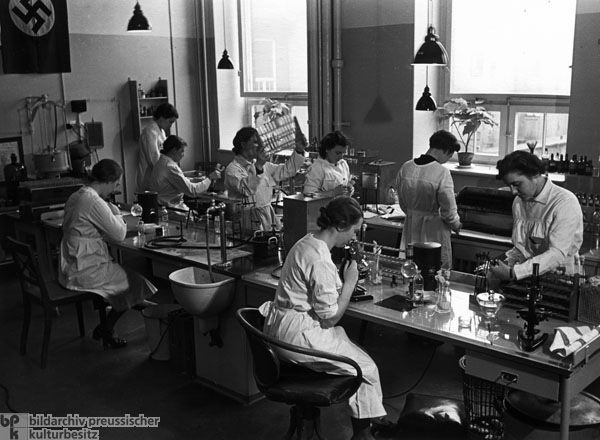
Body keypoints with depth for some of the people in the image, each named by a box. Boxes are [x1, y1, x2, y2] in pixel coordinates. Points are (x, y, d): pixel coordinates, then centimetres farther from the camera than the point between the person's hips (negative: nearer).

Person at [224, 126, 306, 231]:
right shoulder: (233, 168, -6)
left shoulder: (263, 165, 19)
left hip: (268, 214, 7)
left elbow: (286, 170, 23)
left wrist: (299, 150, 12)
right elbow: (246, 190, -23)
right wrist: (258, 167, -34)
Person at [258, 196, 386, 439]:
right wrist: (349, 282, -11)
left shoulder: (307, 242, 5)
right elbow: (330, 317, -19)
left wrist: (343, 279, 6)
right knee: (367, 369, 2)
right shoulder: (321, 262, -26)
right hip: (298, 335, -10)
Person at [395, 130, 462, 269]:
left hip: (411, 228, 5)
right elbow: (448, 211, -14)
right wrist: (456, 226, 5)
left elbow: (403, 204, 7)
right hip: (433, 231, -5)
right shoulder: (442, 173, -20)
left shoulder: (405, 168, -3)